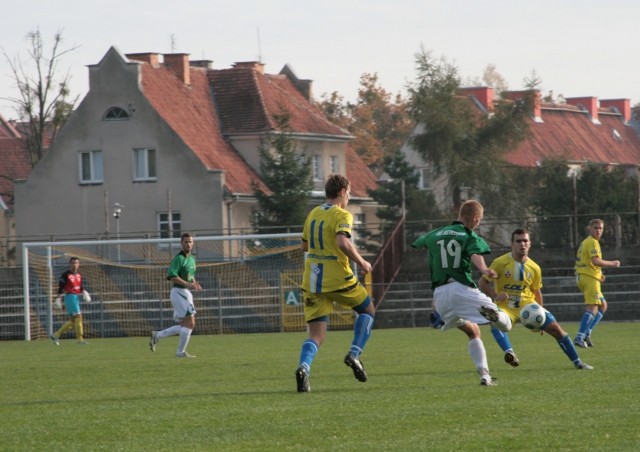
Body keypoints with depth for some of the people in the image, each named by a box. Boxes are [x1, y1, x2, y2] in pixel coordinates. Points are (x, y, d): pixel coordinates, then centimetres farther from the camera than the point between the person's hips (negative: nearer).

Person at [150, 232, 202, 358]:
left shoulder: (192, 259, 16)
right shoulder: (179, 258, -12)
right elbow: (171, 276, -23)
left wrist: (194, 284, 7)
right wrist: (187, 284, -27)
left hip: (187, 293, 9)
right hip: (179, 292, -9)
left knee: (185, 326, 10)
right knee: (189, 324, -10)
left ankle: (157, 336, 18)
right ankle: (181, 352, 0)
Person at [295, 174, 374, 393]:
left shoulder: (313, 214, 13)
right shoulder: (342, 215, -9)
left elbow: (304, 245, 21)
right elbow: (343, 242, -25)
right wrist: (362, 263, -14)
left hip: (312, 282, 5)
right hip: (337, 280, -5)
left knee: (316, 336, 4)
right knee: (368, 310, 21)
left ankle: (303, 366, -25)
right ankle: (354, 354, 3)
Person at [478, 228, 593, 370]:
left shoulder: (534, 268, 2)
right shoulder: (500, 263, -9)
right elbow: (482, 283, -4)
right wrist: (495, 295, -21)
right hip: (506, 307, -3)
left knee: (556, 328, -7)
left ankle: (577, 362, 7)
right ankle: (509, 352, -52)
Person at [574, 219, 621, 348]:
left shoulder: (585, 242, 21)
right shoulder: (593, 242, -10)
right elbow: (596, 261, -23)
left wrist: (598, 274, 21)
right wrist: (612, 264, -10)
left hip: (582, 277, 10)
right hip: (590, 278, -10)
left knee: (603, 306, 17)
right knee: (592, 308, -16)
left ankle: (586, 333, 6)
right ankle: (580, 337, -26)